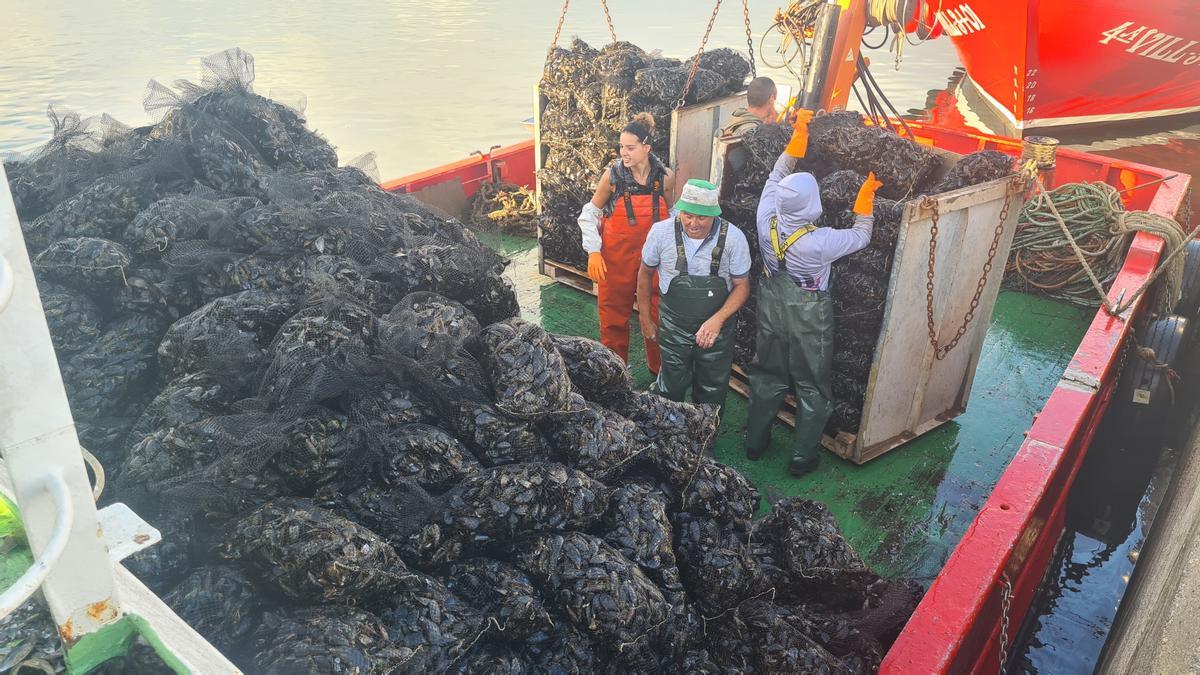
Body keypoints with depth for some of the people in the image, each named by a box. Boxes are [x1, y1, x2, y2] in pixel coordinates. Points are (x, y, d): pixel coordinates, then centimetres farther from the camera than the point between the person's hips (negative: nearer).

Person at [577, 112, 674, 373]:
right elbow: (589, 214, 0)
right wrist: (593, 251, -7)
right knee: (614, 316, 7)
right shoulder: (612, 175, -9)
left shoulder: (665, 176, -4)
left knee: (656, 314, 8)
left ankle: (659, 368, 28)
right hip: (616, 257, -1)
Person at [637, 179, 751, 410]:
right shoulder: (661, 232, -13)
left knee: (712, 395, 12)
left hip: (717, 327, 0)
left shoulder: (734, 238, -15)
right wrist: (645, 319, 9)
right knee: (671, 389, 5)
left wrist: (718, 320, -21)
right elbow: (645, 273, 3)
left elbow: (742, 286, -5)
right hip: (673, 327, 0)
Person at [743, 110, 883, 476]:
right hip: (808, 321, -4)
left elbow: (777, 174, -4)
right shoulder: (820, 242, -31)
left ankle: (755, 441, 36)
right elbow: (861, 236, -11)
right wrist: (866, 194, -2)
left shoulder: (767, 222, -20)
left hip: (772, 313, 4)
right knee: (812, 388, 14)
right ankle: (802, 457, 24)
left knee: (767, 378, 22)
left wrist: (798, 132, 1)